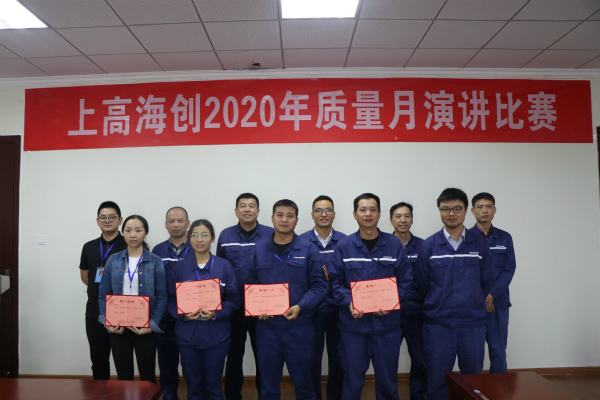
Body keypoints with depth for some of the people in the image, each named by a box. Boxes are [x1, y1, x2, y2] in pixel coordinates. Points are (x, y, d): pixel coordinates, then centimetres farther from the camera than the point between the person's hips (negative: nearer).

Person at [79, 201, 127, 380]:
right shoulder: (89, 247, 9)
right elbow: (85, 277, 18)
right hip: (95, 313, 4)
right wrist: (101, 286, 5)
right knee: (98, 360, 14)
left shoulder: (129, 246, -6)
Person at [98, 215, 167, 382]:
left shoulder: (155, 262, -3)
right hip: (118, 328, 2)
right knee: (123, 376, 12)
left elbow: (161, 297, -5)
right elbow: (103, 294, 6)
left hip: (144, 328, -2)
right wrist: (107, 322, -6)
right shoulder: (113, 260, 4)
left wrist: (152, 325, -14)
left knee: (147, 376, 8)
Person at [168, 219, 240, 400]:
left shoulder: (224, 266, 0)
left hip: (216, 334, -1)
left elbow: (233, 299, -2)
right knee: (193, 385, 12)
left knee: (213, 385, 9)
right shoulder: (180, 267, 3)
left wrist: (216, 314, -17)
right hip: (188, 334, 1)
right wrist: (183, 314, -14)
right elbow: (172, 300, 5)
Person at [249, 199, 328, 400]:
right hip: (267, 325, 2)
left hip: (299, 325, -1)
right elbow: (252, 285, 9)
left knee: (303, 382, 11)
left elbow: (319, 285, -3)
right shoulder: (259, 249, 5)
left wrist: (300, 306, -16)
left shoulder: (308, 249, -1)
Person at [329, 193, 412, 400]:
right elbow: (336, 281, 2)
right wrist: (348, 302, -14)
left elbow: (405, 280, 2)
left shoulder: (394, 244, 1)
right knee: (353, 378, 10)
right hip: (353, 322, 0)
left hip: (387, 322, 1)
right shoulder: (344, 246, 0)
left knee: (387, 377, 13)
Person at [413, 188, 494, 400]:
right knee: (437, 382, 8)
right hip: (438, 325, -1)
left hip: (473, 324, 2)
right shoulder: (429, 246, -2)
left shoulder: (479, 244, 3)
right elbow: (421, 286, 5)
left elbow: (487, 282, 10)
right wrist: (436, 307, 9)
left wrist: (471, 303, 10)